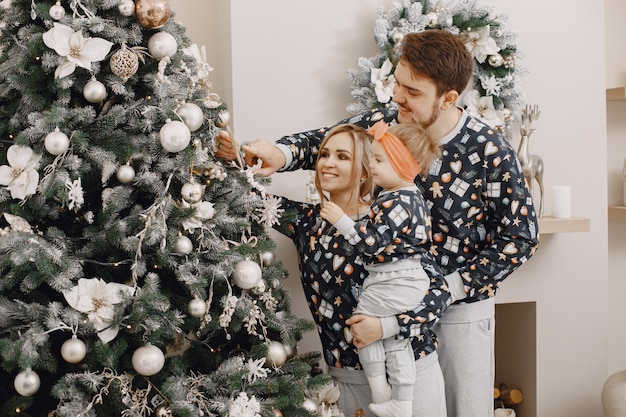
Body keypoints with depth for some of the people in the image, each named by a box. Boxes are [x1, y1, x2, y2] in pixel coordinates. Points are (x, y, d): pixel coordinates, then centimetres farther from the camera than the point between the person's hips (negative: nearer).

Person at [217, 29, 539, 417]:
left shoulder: (491, 153, -18)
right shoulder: (382, 124, -9)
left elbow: (521, 238, -12)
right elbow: (320, 141, 0)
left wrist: (451, 289, -18)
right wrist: (281, 153, -24)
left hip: (461, 308, -2)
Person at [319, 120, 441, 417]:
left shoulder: (397, 204, -22)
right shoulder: (412, 197, 11)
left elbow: (373, 243, -23)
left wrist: (342, 221, -20)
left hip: (393, 282, -10)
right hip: (410, 279, 10)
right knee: (396, 341, 16)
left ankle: (380, 392, 11)